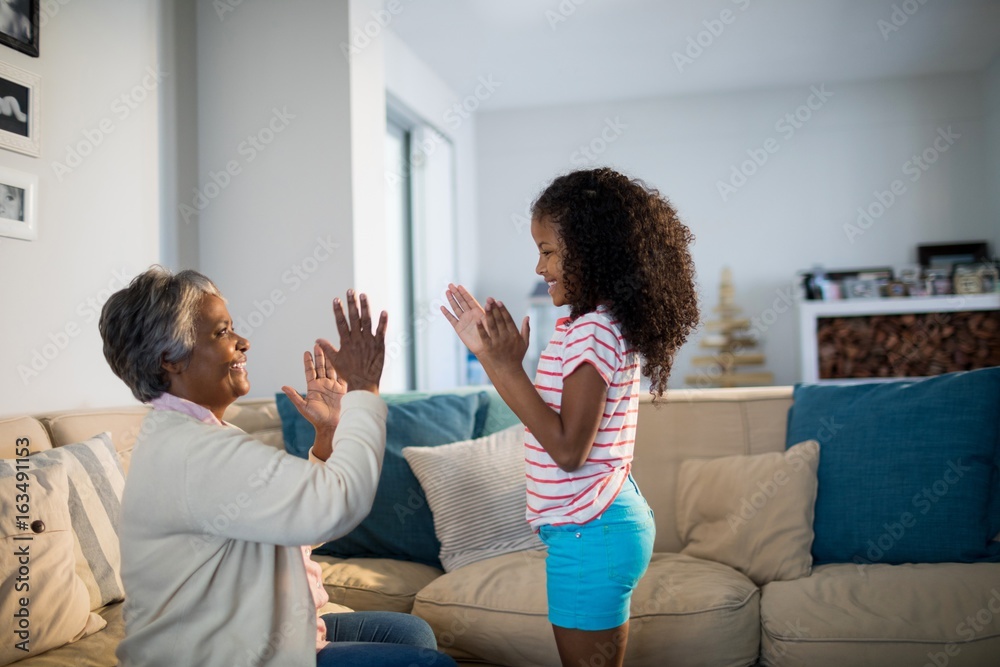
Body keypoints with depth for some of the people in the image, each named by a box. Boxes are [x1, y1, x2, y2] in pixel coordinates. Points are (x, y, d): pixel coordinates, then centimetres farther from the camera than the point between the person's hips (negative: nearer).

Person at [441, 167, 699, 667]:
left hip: (588, 534, -10)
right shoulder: (604, 324, 9)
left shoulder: (591, 333, -20)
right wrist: (491, 352, 9)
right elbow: (545, 416, 12)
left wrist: (507, 368, -22)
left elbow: (568, 449, -24)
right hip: (609, 520, 10)